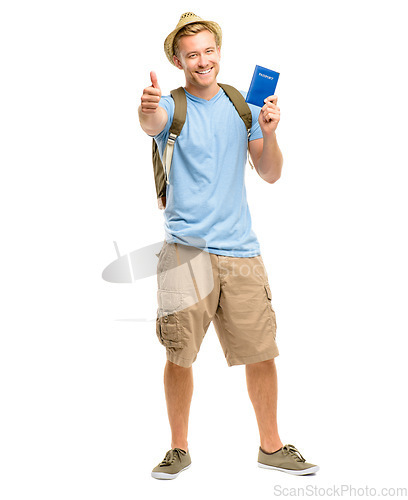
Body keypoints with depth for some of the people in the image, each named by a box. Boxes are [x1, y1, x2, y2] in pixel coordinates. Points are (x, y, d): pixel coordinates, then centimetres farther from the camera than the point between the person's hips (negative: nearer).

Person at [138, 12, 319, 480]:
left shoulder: (242, 105, 12)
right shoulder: (173, 108, 0)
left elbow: (270, 174, 10)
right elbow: (152, 122, -25)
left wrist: (268, 133, -9)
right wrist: (146, 110, -49)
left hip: (240, 248, 3)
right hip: (186, 248, -3)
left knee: (261, 354, 4)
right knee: (179, 356, 0)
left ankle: (271, 446, 22)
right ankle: (179, 448, 18)